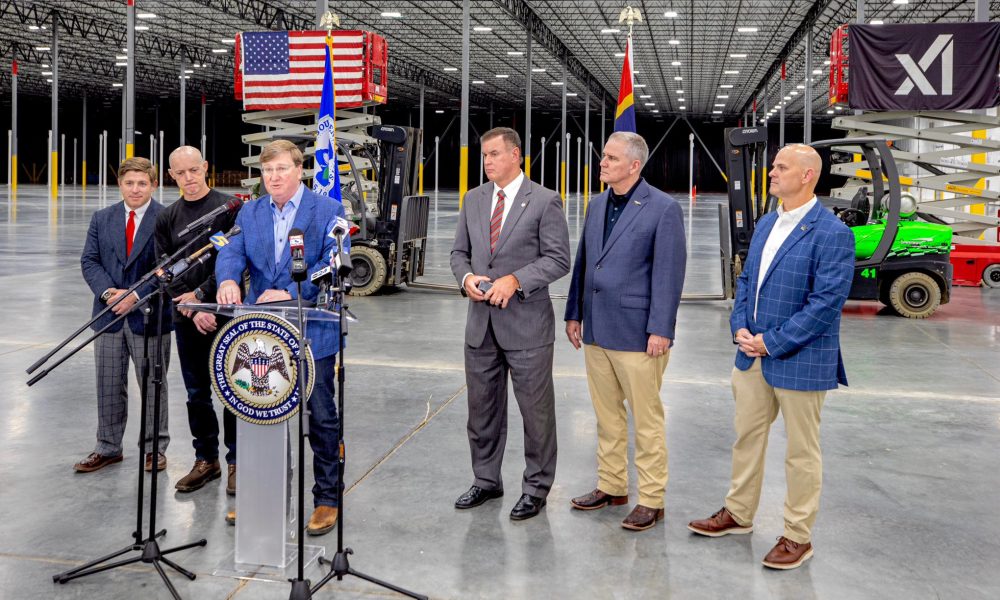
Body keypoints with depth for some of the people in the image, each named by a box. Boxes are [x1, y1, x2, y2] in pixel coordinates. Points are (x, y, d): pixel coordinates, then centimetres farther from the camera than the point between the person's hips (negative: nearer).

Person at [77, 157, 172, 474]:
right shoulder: (102, 219, 8)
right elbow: (89, 261, 5)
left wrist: (136, 296, -18)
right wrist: (108, 292, -13)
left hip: (150, 315, -4)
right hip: (109, 314, 4)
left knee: (153, 385, 7)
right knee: (108, 386, 11)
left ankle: (155, 448, 19)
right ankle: (108, 448, 23)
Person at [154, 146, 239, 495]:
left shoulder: (230, 208, -3)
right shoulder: (166, 218, 10)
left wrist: (201, 295, -11)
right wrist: (193, 311, -7)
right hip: (186, 319, 4)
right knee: (196, 393, 11)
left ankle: (236, 461, 11)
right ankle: (206, 460, 22)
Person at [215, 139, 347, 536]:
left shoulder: (328, 210, -3)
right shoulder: (249, 213, 11)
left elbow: (333, 263, -13)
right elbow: (232, 252, -1)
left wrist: (292, 293, -24)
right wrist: (228, 280, -24)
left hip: (313, 333, -4)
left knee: (321, 417, 3)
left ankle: (327, 499, 15)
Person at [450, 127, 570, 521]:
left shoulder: (544, 201, -6)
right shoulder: (474, 199, 11)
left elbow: (558, 259, -9)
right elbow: (459, 251, 15)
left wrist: (515, 280, -20)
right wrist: (466, 277, -7)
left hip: (526, 324, -5)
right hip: (481, 323, 5)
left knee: (535, 410, 4)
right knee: (482, 408, 15)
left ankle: (536, 487, 19)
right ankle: (486, 481, 30)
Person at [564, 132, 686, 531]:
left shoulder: (663, 209, -9)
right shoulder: (597, 205, 12)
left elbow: (669, 273, -12)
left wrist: (660, 330, -15)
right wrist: (574, 314, 14)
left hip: (637, 333, -7)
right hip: (596, 330, 7)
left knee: (646, 418, 3)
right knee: (607, 414, 15)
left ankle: (651, 499, 14)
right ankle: (611, 486, 28)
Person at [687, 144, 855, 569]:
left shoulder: (831, 233, -16)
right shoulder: (766, 224, 9)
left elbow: (827, 302, -21)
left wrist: (772, 341, -19)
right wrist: (740, 328, -1)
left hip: (800, 360, -7)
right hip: (754, 355, 8)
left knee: (801, 452, 7)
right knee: (746, 437, 18)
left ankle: (798, 537, 21)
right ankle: (738, 514, 36)